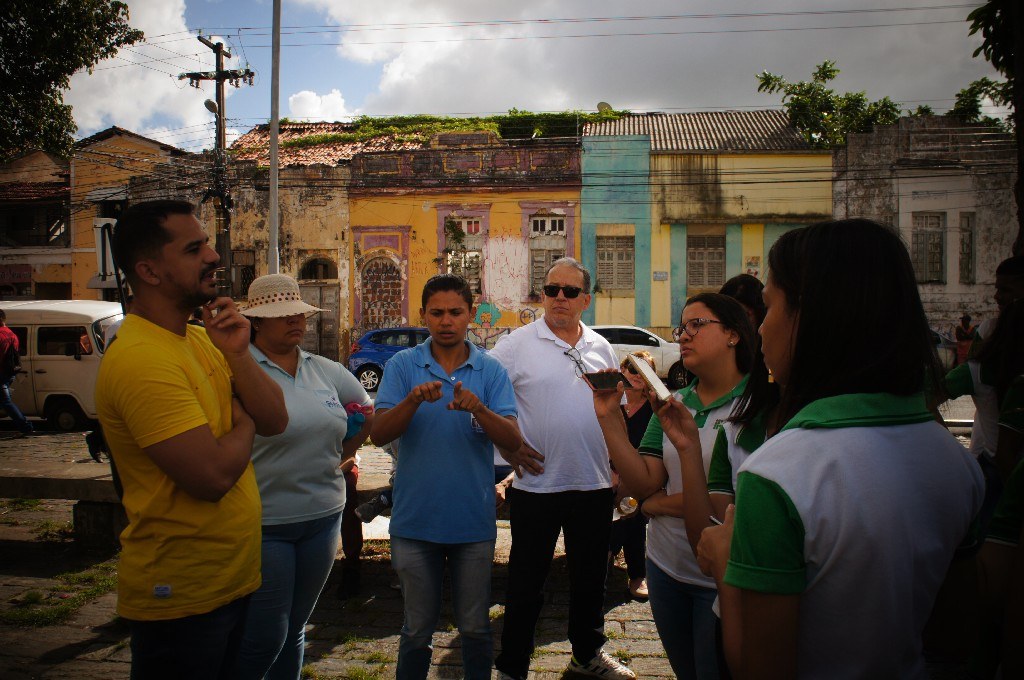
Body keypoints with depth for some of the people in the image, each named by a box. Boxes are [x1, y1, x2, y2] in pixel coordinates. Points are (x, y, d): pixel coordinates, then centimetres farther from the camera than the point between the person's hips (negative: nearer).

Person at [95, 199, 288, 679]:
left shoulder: (199, 339, 6)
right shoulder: (140, 359, -23)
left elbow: (275, 422, 3)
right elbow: (212, 476, -28)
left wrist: (237, 354, -12)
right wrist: (244, 423, -8)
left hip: (231, 580, 9)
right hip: (180, 595, -9)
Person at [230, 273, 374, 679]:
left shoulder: (325, 371, 8)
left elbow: (365, 410, 21)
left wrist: (341, 456, 15)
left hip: (323, 519, 6)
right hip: (263, 524, -6)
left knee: (294, 631, 18)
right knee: (265, 638, -1)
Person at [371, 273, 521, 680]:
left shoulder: (490, 371, -2)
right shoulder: (403, 365, -3)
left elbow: (513, 442, -11)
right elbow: (379, 435, -12)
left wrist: (478, 409, -29)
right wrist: (414, 400, -29)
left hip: (473, 522, 1)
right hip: (416, 521, 0)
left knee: (475, 628, 15)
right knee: (417, 629, 15)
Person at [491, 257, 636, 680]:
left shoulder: (601, 348, 8)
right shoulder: (518, 344, -5)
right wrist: (508, 446, -9)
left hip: (595, 485, 4)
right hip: (537, 484, -4)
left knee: (590, 577, 18)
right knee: (526, 581, 7)